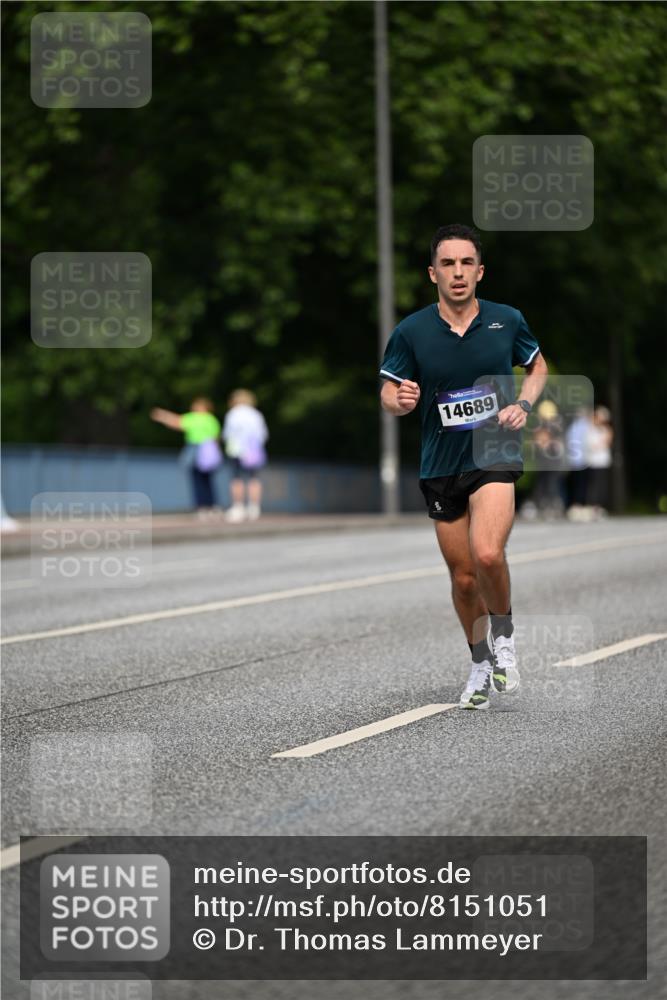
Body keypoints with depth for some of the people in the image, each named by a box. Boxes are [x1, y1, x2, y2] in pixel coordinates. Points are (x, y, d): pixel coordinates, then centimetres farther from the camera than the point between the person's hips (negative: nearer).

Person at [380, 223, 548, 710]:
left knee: (487, 554, -25)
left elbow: (537, 365, 16)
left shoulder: (507, 320, -2)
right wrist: (401, 400, -20)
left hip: (495, 455, -2)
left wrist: (524, 404, -3)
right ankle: (481, 665, 31)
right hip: (440, 465, 2)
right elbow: (389, 392, 4)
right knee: (463, 576, 9)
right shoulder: (411, 332, -5)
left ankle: (503, 635, 3)